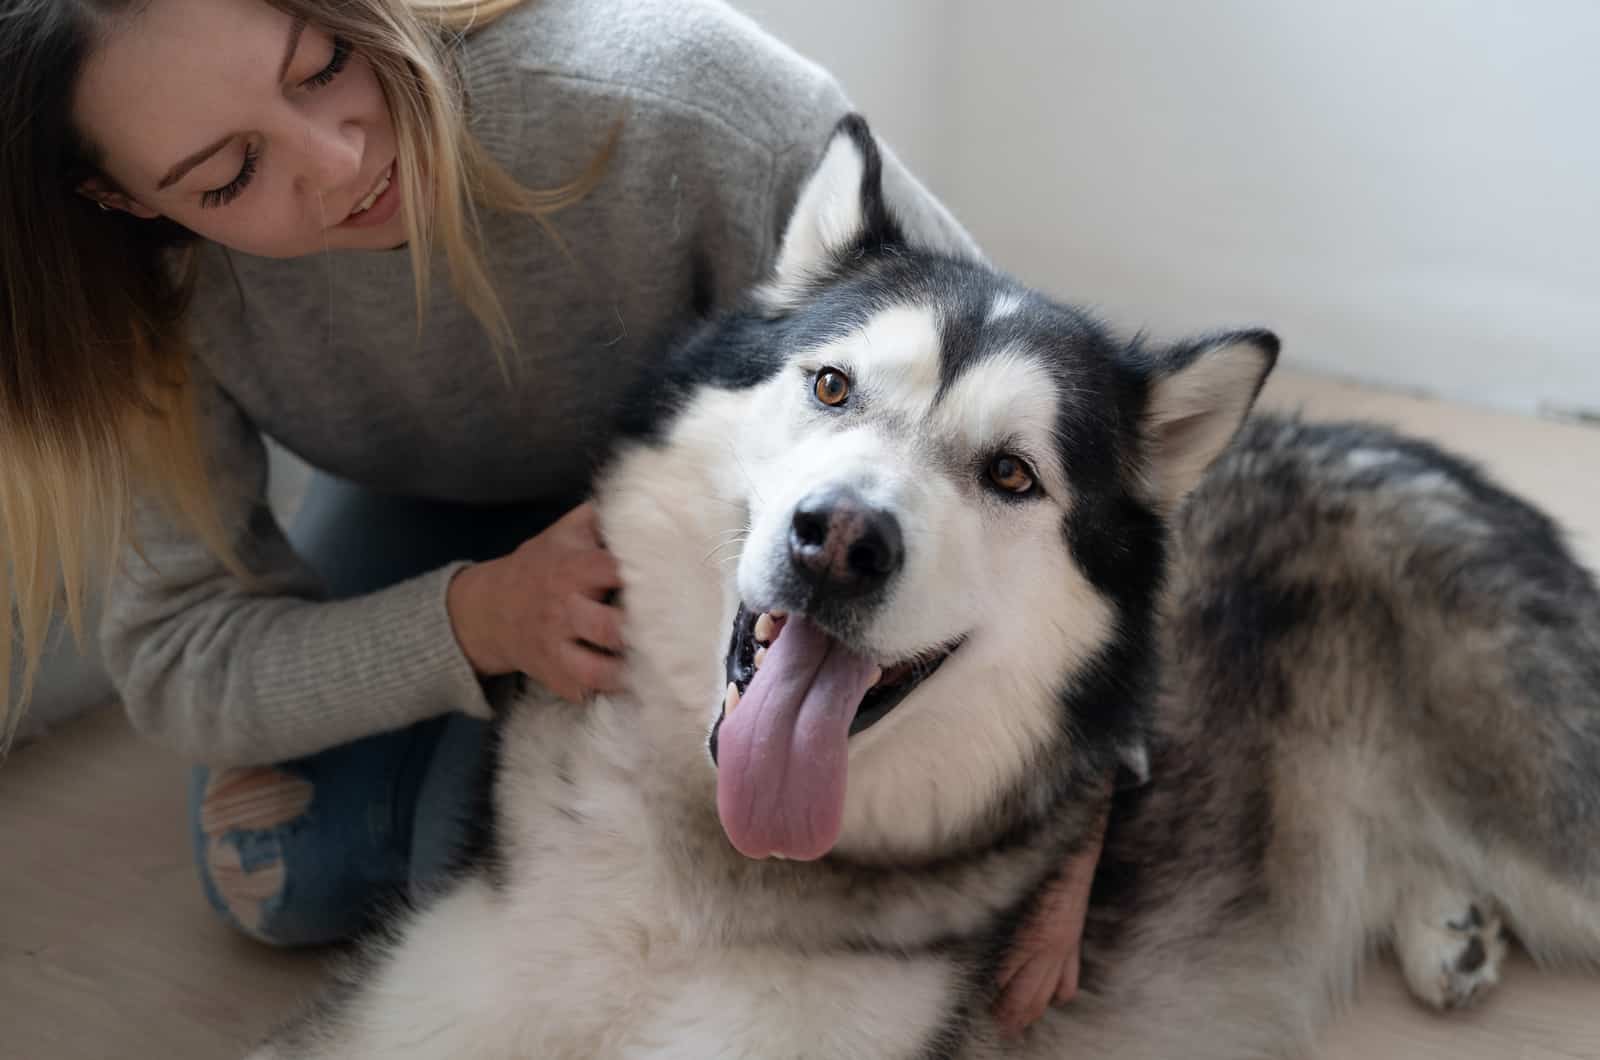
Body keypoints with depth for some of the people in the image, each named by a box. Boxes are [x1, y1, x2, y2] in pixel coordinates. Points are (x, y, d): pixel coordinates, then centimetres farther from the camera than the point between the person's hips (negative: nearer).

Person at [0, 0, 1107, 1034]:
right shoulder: (158, 287, -27)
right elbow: (176, 661, -21)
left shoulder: (672, 97, -38)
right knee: (273, 875, -5)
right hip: (433, 506, 4)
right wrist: (479, 618, -40)